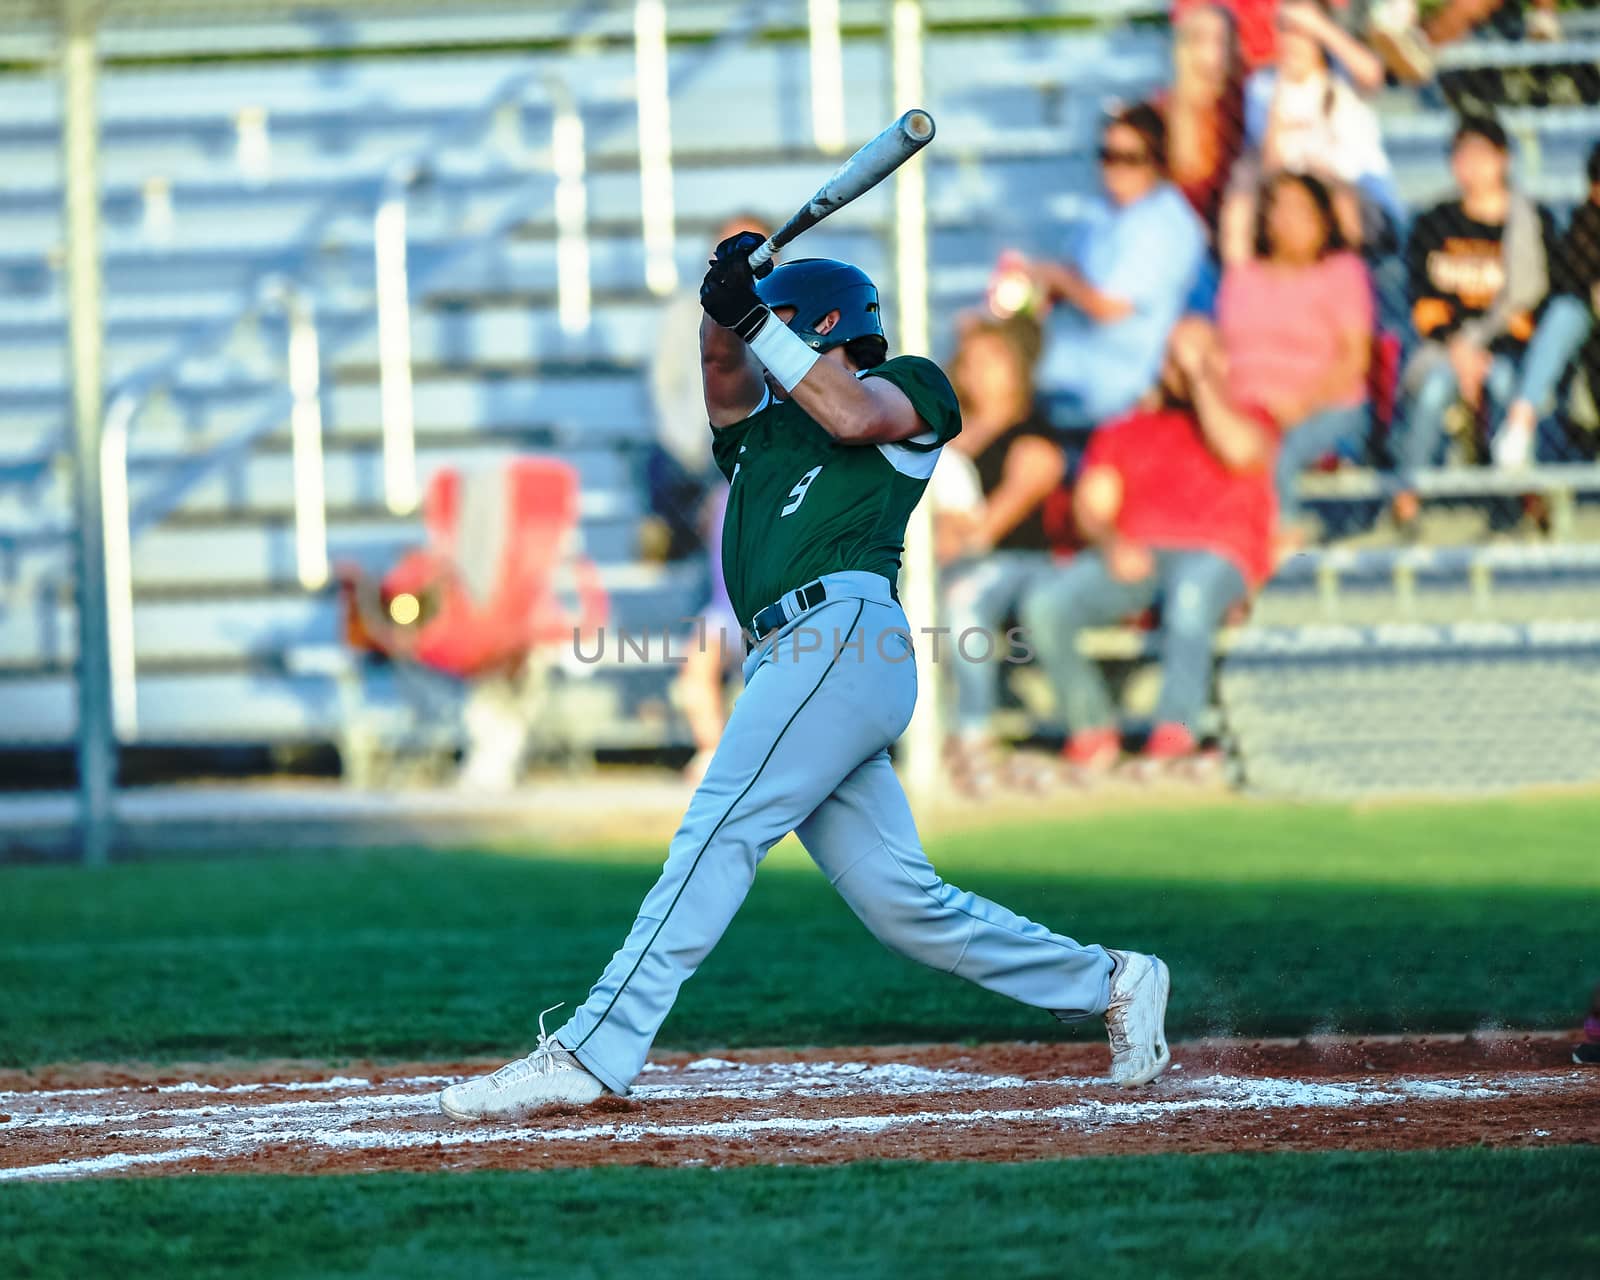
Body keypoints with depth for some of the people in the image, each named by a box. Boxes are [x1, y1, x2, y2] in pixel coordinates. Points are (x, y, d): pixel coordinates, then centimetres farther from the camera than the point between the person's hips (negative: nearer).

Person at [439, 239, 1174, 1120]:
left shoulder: (909, 388, 14)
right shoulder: (756, 424, 33)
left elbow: (852, 416, -8)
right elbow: (723, 362, 13)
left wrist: (755, 317, -7)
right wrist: (722, 309, -7)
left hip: (843, 631, -8)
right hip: (788, 655, 8)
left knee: (719, 832, -18)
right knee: (899, 898, 2)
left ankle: (592, 1052, -26)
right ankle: (1106, 983, 12)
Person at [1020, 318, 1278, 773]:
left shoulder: (1248, 419, 21)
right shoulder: (1122, 433, 27)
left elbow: (1240, 450, -5)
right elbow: (1092, 505, 13)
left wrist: (1199, 372, 3)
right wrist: (1112, 543, -11)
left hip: (1212, 556, -3)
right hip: (1130, 558, 3)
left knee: (1190, 597, -42)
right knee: (1043, 607, -26)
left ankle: (1175, 730, -46)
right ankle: (1092, 729, -15)